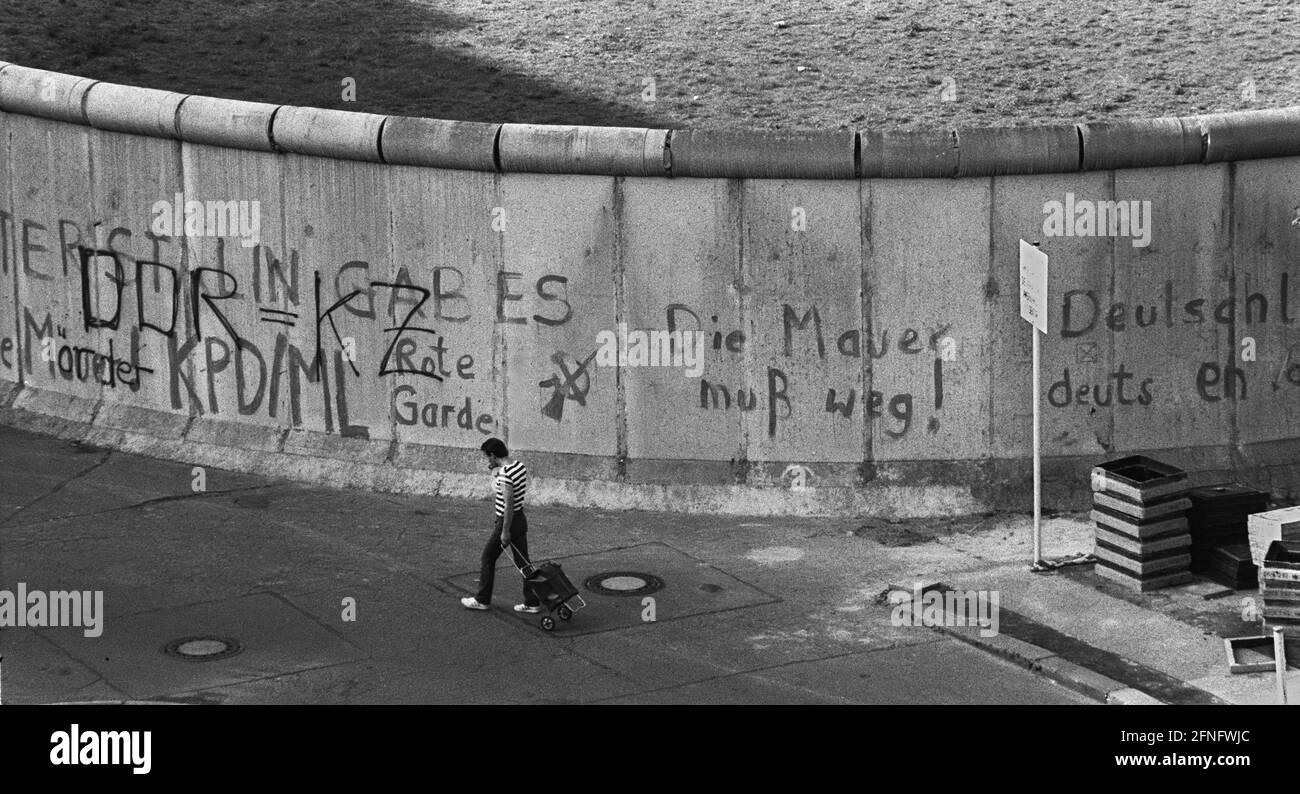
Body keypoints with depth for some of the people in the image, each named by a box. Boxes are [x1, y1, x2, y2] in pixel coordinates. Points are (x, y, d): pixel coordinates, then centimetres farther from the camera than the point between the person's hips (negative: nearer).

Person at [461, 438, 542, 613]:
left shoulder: (505, 474, -24)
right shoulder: (520, 466, 4)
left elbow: (508, 504, -25)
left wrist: (505, 531, -21)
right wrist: (494, 471, 7)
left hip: (507, 521, -8)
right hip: (521, 519, 8)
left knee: (488, 559, 9)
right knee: (522, 561, 12)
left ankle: (482, 600, 19)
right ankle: (532, 603, 14)